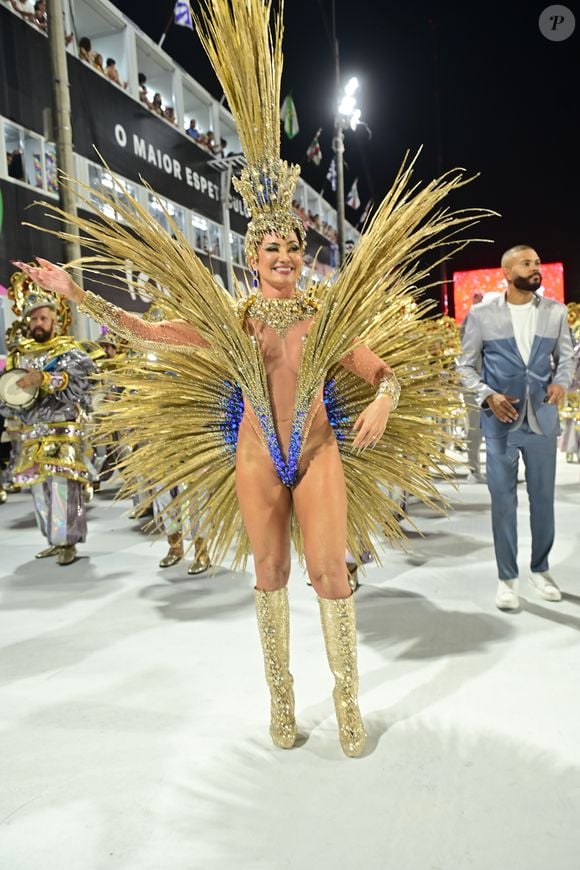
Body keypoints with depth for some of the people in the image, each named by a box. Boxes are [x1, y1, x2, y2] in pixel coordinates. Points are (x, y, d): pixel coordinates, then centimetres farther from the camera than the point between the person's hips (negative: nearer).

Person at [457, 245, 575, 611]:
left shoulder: (556, 311, 6)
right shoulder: (481, 314, -1)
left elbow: (566, 356, 11)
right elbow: (466, 364, 2)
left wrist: (562, 382, -10)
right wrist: (487, 395, -13)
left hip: (542, 417, 3)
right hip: (501, 419, -2)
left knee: (544, 496, 11)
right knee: (503, 499, 3)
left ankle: (540, 568, 30)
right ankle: (507, 577, 16)